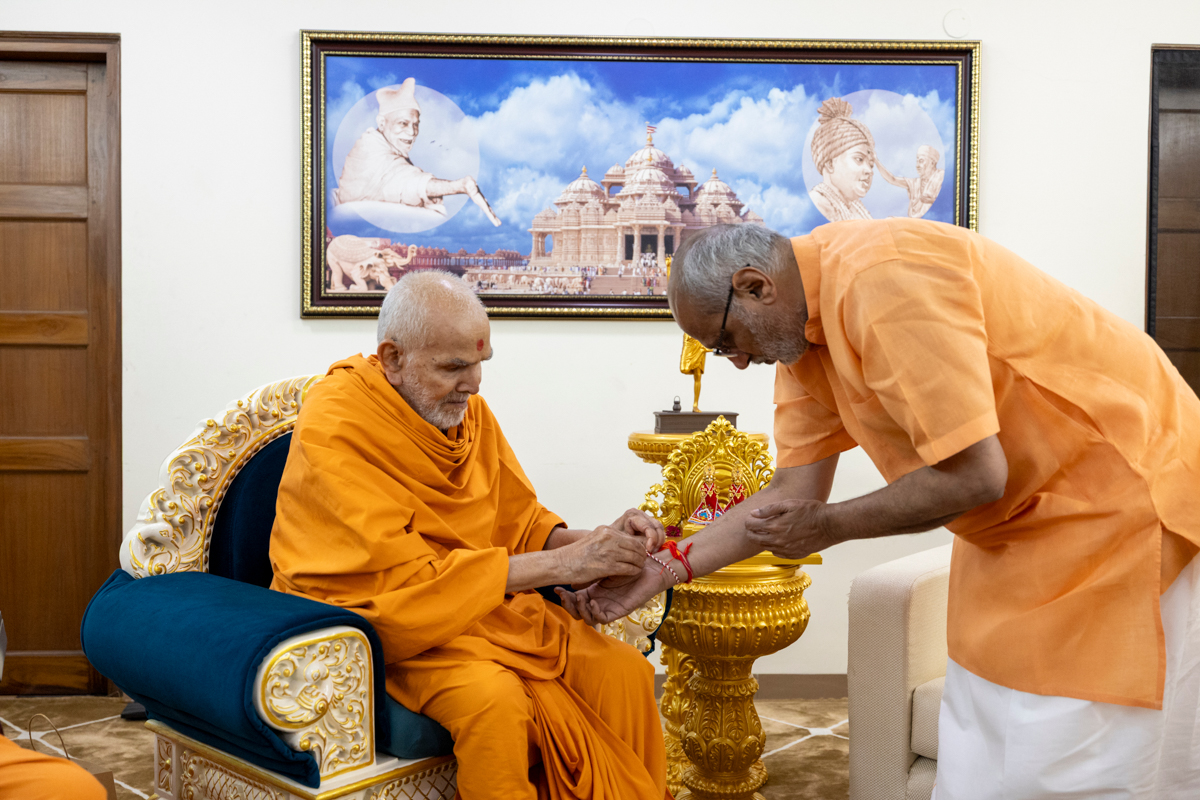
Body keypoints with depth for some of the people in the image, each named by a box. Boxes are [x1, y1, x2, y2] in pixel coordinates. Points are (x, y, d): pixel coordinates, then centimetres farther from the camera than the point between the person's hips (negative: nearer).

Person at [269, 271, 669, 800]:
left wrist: (597, 542, -14)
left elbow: (519, 522, 8)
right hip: (372, 619, -6)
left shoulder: (467, 408, 3)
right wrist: (558, 564, -24)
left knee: (627, 673, -12)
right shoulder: (332, 431, -19)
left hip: (487, 604, 7)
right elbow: (401, 581, -24)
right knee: (493, 697, -34)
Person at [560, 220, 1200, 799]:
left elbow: (973, 476, -29)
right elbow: (791, 496, 3)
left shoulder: (886, 278, -28)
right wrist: (659, 573, 0)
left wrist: (830, 526, -16)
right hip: (1019, 523, 9)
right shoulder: (799, 343, 1)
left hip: (1122, 488, -8)